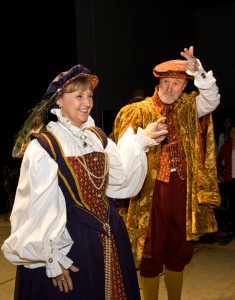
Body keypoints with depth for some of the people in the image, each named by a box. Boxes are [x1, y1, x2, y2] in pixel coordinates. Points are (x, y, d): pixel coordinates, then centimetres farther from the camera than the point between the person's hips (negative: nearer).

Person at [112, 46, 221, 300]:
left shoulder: (188, 107, 6)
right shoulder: (139, 111, -3)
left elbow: (211, 100, -12)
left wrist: (198, 72, -23)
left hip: (183, 190, 4)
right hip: (151, 191, -3)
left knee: (180, 251, 16)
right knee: (151, 252, 7)